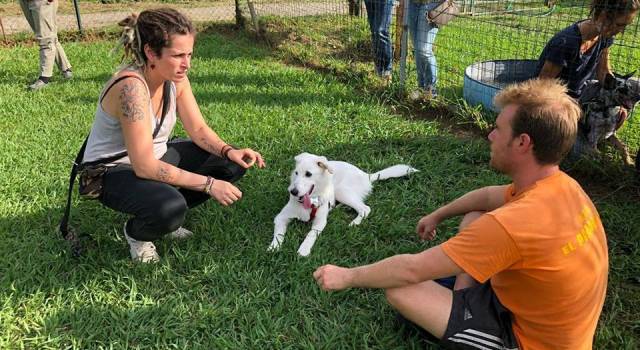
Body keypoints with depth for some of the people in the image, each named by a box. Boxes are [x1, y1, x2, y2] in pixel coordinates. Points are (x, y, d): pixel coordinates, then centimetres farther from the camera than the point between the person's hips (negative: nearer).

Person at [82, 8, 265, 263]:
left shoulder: (176, 77, -10)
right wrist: (209, 184, -30)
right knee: (170, 208, -37)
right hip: (113, 171, -7)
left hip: (155, 157, 8)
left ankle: (169, 215, 11)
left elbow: (198, 129, -1)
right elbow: (145, 167, -32)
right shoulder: (131, 87, -33)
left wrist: (229, 151, -20)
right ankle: (135, 232, 1)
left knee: (233, 164, -4)